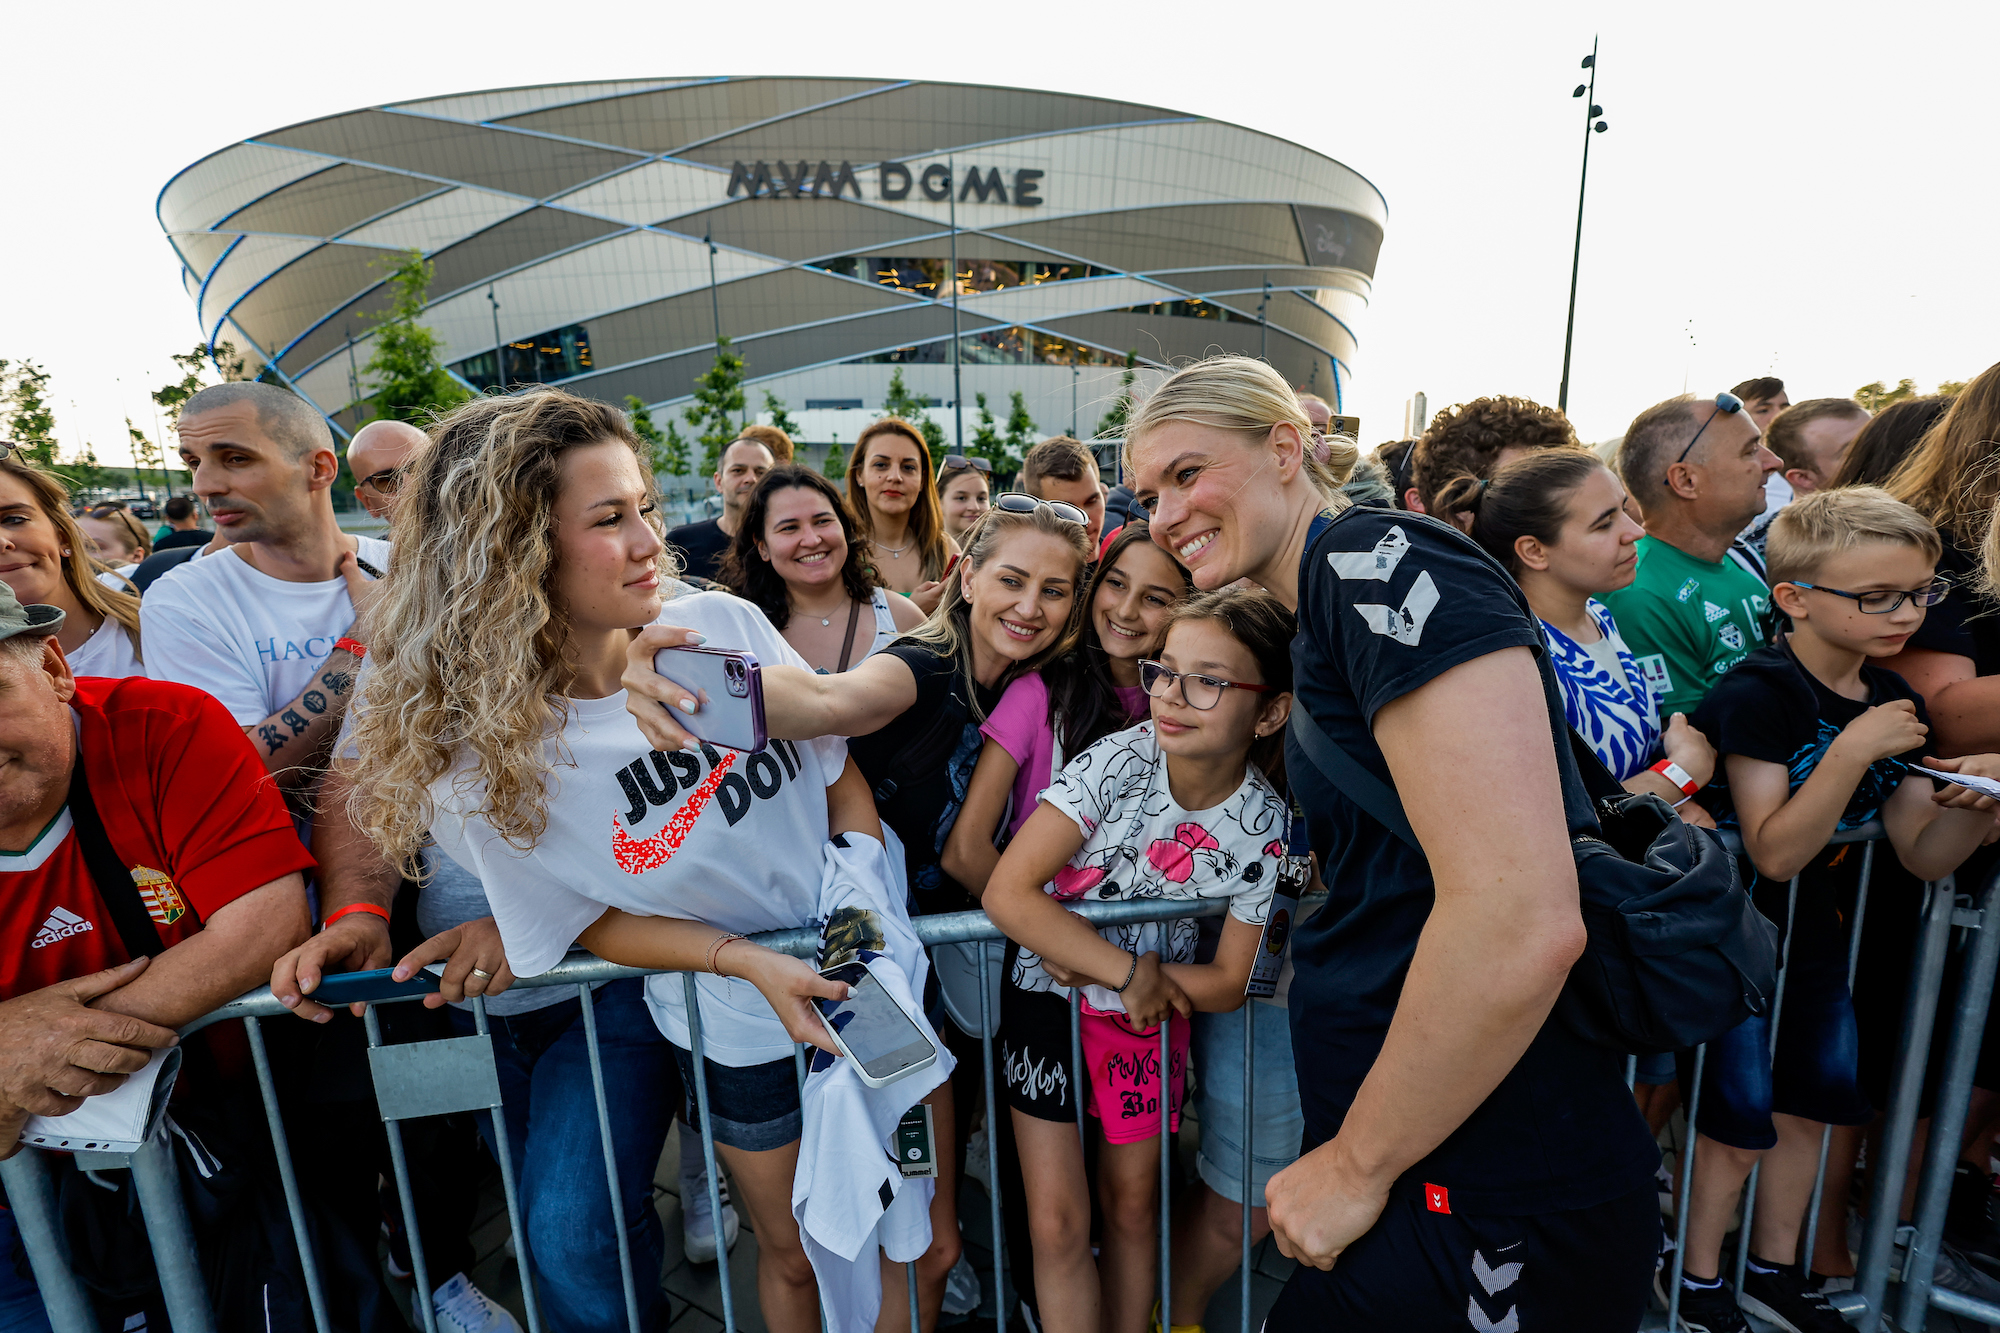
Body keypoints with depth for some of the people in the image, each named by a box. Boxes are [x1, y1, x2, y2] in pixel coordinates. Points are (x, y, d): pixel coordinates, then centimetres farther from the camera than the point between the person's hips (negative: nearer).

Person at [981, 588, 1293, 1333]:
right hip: (1048, 989, -2)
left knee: (1133, 1201, 18)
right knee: (1058, 1220, 3)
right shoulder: (1120, 761, -23)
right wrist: (1126, 970, -22)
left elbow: (1228, 984, -7)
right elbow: (1007, 892, -25)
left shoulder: (1264, 825, -15)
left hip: (1154, 1002, 2)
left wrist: (1125, 974, -17)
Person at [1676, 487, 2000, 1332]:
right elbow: (1775, 853, -27)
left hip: (1811, 924, 8)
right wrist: (1853, 752, -32)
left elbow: (1923, 856, 2)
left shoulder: (1894, 702, 1)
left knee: (1812, 1097, 18)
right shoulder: (1760, 694, -23)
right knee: (1742, 1119, 0)